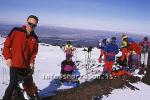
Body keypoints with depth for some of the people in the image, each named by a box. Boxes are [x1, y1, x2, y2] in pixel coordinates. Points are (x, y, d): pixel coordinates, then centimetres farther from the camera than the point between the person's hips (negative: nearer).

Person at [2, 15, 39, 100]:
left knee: (29, 82, 13)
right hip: (14, 64, -4)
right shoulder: (16, 31, -8)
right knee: (13, 84, -7)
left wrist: (32, 62, -2)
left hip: (26, 65, 4)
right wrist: (8, 57, -8)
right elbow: (6, 45, -3)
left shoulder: (34, 38, 3)